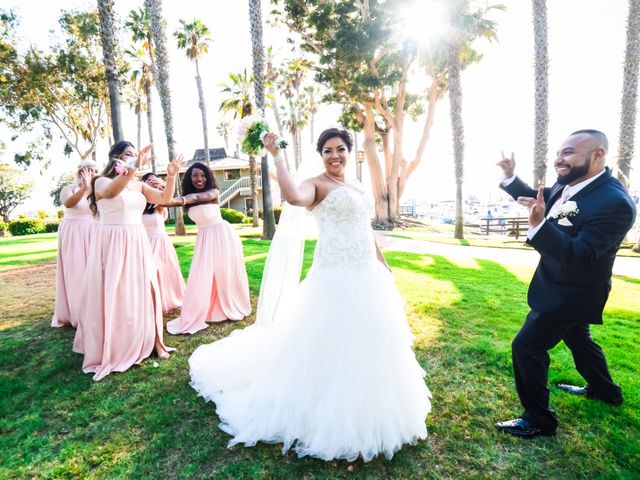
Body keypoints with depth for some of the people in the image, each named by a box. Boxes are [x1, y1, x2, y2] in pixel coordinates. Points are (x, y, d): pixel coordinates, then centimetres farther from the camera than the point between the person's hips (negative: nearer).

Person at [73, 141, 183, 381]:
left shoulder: (139, 185, 11)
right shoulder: (102, 181, -4)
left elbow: (164, 198, 4)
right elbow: (111, 192, -28)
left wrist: (171, 175, -11)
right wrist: (135, 167, -38)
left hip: (137, 243, 5)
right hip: (112, 244, -5)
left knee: (141, 291, 7)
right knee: (113, 294, 0)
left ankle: (149, 342, 17)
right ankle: (112, 350, 15)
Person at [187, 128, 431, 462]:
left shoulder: (357, 186, 17)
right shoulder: (316, 184, -7)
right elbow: (293, 197, -31)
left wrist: (383, 265, 22)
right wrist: (276, 156, -25)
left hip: (368, 275, 9)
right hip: (336, 276, -8)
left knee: (369, 344, 19)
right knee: (333, 345, 2)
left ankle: (365, 412, 42)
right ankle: (329, 416, 24)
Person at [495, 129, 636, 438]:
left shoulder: (614, 202, -30)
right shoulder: (568, 184, -5)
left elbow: (580, 256, -36)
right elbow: (541, 200, 14)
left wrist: (538, 225, -49)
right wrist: (510, 178, 0)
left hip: (570, 294, -9)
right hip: (563, 286, 9)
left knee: (526, 347, -3)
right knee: (577, 339, 29)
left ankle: (538, 419, 14)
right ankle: (604, 390, 55)